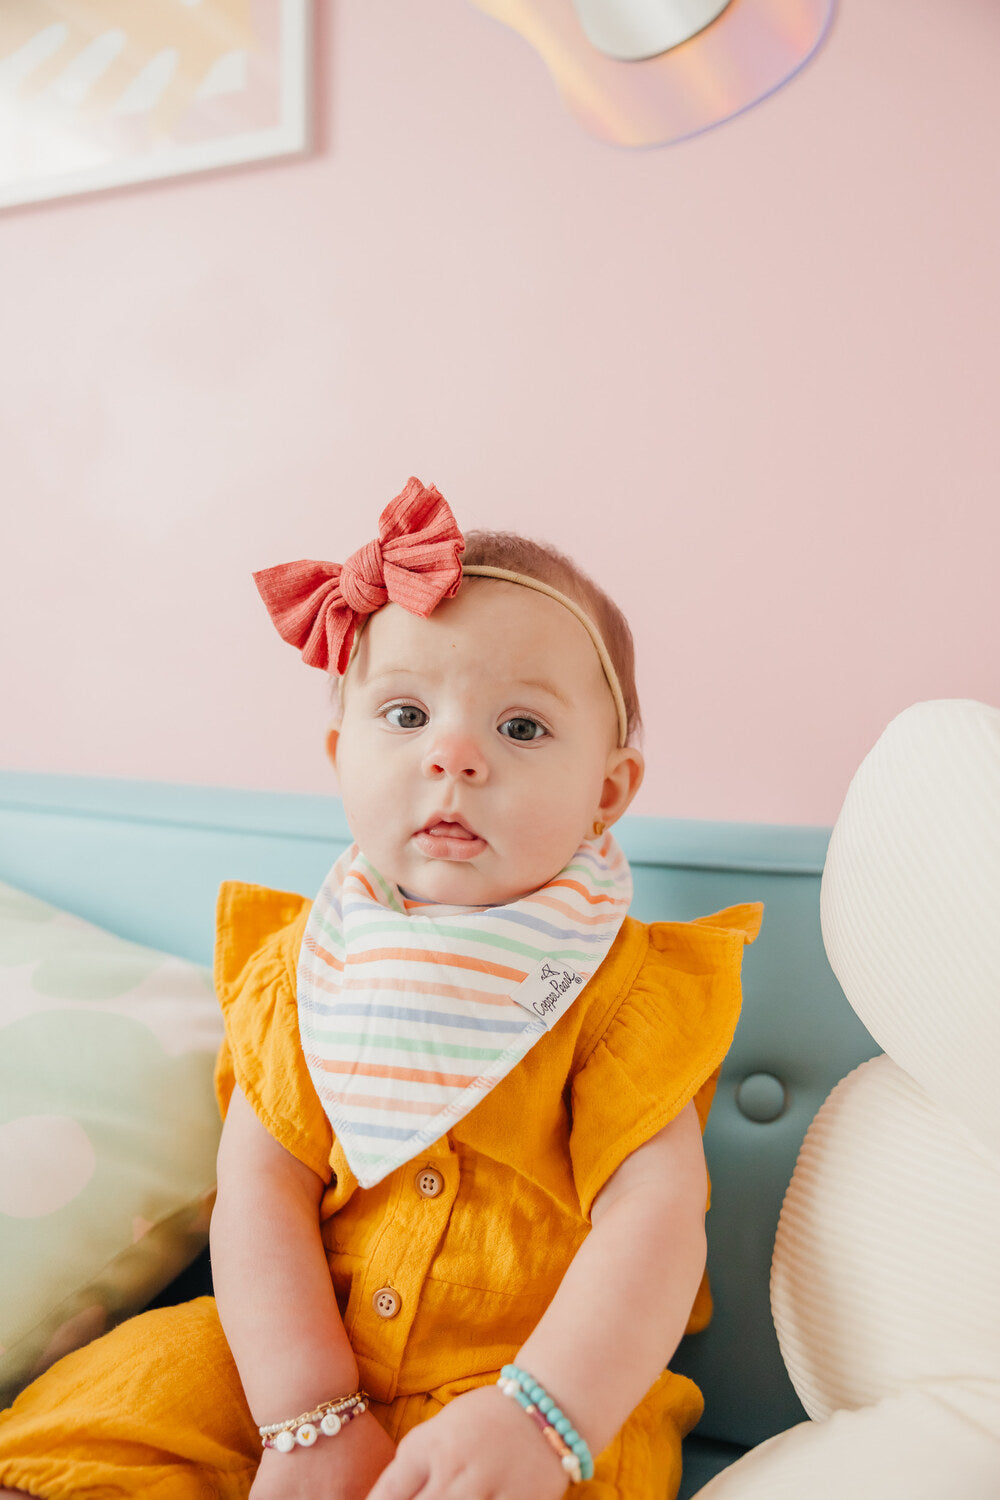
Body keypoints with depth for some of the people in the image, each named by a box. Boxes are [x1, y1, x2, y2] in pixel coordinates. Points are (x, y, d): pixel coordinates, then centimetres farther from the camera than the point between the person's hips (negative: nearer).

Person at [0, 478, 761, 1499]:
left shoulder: (624, 991, -12)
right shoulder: (304, 967, -4)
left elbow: (654, 1216, -18)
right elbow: (260, 1185, -8)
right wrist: (311, 1416, -18)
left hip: (536, 1376, -2)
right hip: (300, 1351, 3)